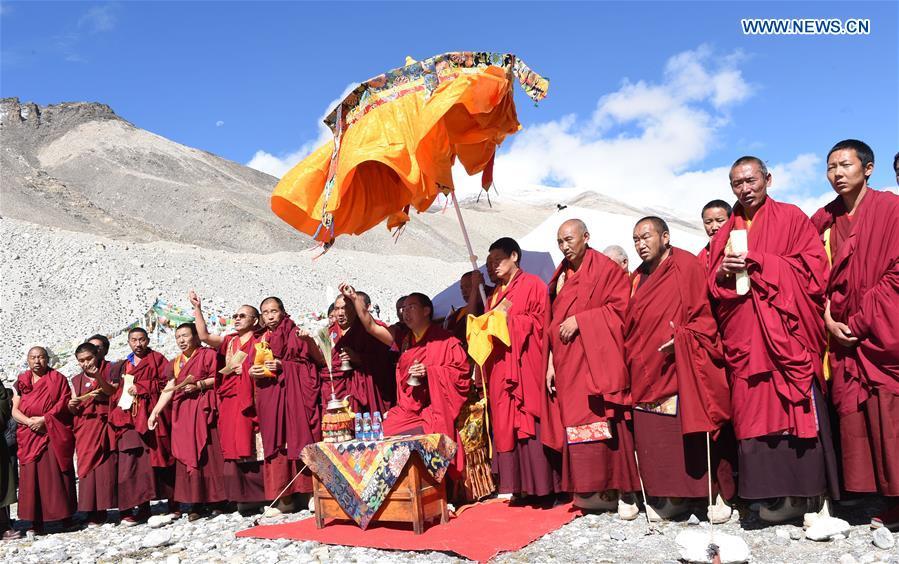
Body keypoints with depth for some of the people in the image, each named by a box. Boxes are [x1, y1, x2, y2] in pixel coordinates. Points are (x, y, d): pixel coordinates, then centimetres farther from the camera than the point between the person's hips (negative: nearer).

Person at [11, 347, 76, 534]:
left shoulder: (58, 379, 6)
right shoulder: (21, 382, 12)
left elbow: (63, 404, -3)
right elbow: (15, 410, 6)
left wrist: (43, 419, -13)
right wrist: (30, 422, -11)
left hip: (55, 435, -2)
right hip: (29, 437, 2)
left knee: (57, 474, -4)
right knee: (31, 475, -2)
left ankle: (66, 517, 3)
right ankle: (36, 522, 2)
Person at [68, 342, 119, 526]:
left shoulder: (109, 371, 7)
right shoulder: (77, 380, 14)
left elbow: (116, 394, -4)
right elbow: (74, 411, 14)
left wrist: (100, 379, -16)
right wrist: (72, 406, -9)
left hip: (106, 425, -3)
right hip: (85, 429, 3)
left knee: (108, 467, -9)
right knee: (88, 467, -3)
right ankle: (95, 512, 1)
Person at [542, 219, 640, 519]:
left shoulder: (607, 269, 0)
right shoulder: (560, 278, 17)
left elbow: (620, 307, -10)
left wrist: (579, 320, -13)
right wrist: (551, 364, 9)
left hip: (598, 359, -6)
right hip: (568, 365, 6)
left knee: (605, 424, -8)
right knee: (575, 425, 2)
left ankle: (622, 492, 1)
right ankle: (594, 491, 9)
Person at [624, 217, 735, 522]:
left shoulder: (686, 266, -4)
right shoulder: (639, 277, 16)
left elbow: (704, 314, -8)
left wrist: (681, 337, -20)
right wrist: (633, 357, 8)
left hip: (683, 368, -6)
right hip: (648, 371, 7)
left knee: (693, 430, -4)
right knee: (655, 434, 6)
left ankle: (715, 493, 10)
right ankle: (675, 496, 17)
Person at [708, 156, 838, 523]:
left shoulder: (792, 218, 7)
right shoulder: (725, 234, 19)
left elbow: (812, 268, -4)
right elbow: (711, 287, 17)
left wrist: (757, 260, -10)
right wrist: (721, 272, -5)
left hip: (786, 334, -4)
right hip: (744, 340, 4)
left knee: (793, 408, -6)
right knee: (754, 413, -1)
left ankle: (804, 493, 3)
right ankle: (775, 490, 5)